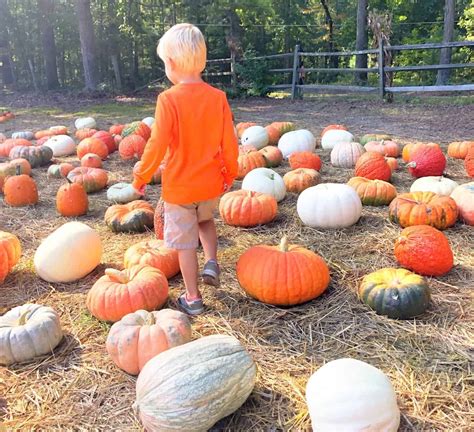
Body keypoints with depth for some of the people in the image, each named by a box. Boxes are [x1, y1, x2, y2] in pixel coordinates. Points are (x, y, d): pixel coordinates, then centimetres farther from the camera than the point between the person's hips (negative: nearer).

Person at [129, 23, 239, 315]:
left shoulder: (169, 99, -18)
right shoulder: (218, 97, -6)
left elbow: (158, 144, -18)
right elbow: (229, 142, -1)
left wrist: (141, 177, -3)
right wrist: (230, 173, 15)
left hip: (179, 185, -4)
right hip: (211, 183, 4)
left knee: (184, 241, 10)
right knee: (206, 220, 33)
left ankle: (193, 298, 20)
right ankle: (211, 263, 16)